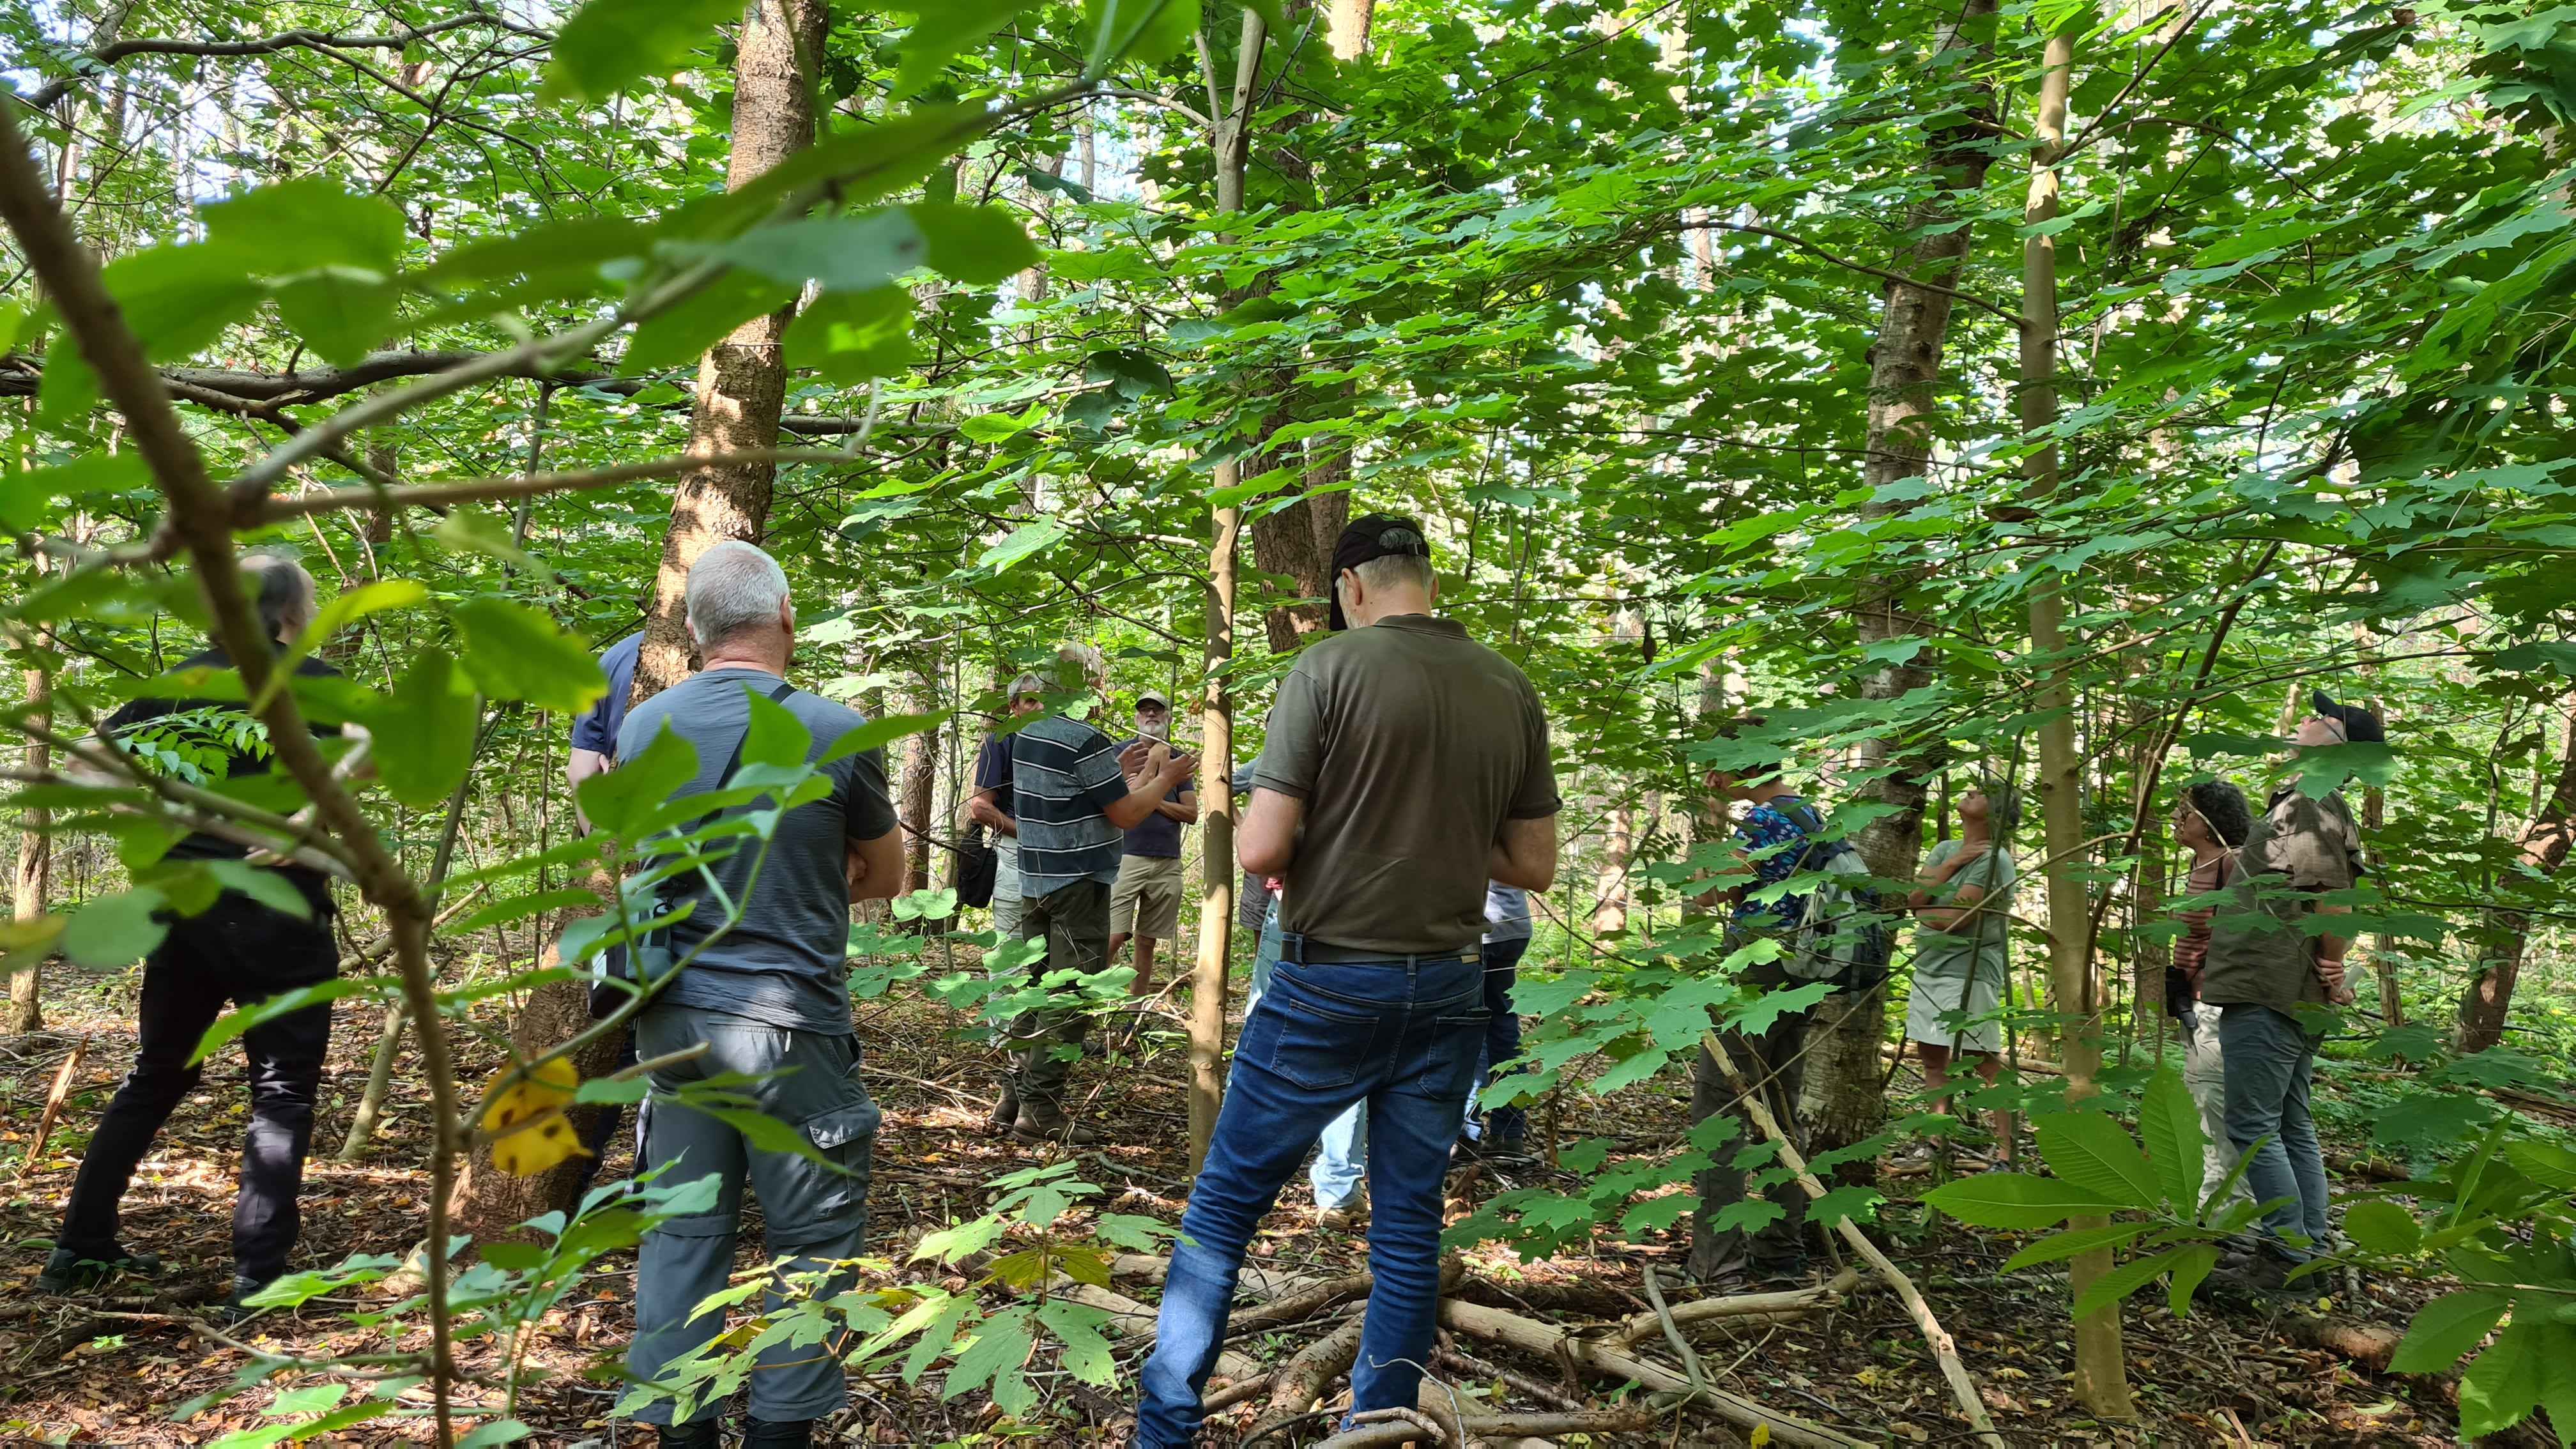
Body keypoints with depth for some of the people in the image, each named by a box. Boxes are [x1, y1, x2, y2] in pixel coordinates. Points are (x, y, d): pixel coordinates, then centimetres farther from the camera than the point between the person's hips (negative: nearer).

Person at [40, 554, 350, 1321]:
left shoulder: (187, 677, 10)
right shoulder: (314, 679, -4)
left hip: (181, 900, 6)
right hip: (273, 907, -6)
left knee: (156, 1074, 21)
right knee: (282, 1090, 2)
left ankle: (78, 1249, 27)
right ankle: (258, 1282, 0)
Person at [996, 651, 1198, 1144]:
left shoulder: (1028, 735, 10)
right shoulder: (1086, 741, -17)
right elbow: (1126, 814, -13)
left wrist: (1119, 770, 20)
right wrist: (1164, 778, 1)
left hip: (1035, 881, 9)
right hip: (1078, 884, -9)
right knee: (1070, 997, -3)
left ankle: (1016, 1092, 20)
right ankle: (1040, 1108, -1)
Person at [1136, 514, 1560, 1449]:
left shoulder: (1330, 668, -11)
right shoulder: (1512, 690, 3)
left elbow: (1259, 851, -14)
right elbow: (1534, 866, 7)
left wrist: (1328, 844, 6)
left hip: (1329, 986, -4)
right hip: (1448, 990, 4)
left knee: (1223, 1206, 10)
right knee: (1410, 1226, 13)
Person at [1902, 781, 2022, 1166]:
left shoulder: (1993, 859, -12)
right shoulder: (1945, 850, 13)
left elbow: (1955, 918, -19)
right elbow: (1915, 898, -1)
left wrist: (1922, 913, 0)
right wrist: (1952, 864, -9)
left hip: (1969, 974, -9)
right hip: (1928, 970, 9)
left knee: (1986, 1061, -8)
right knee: (1932, 1056, 15)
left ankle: (2008, 1149, -6)